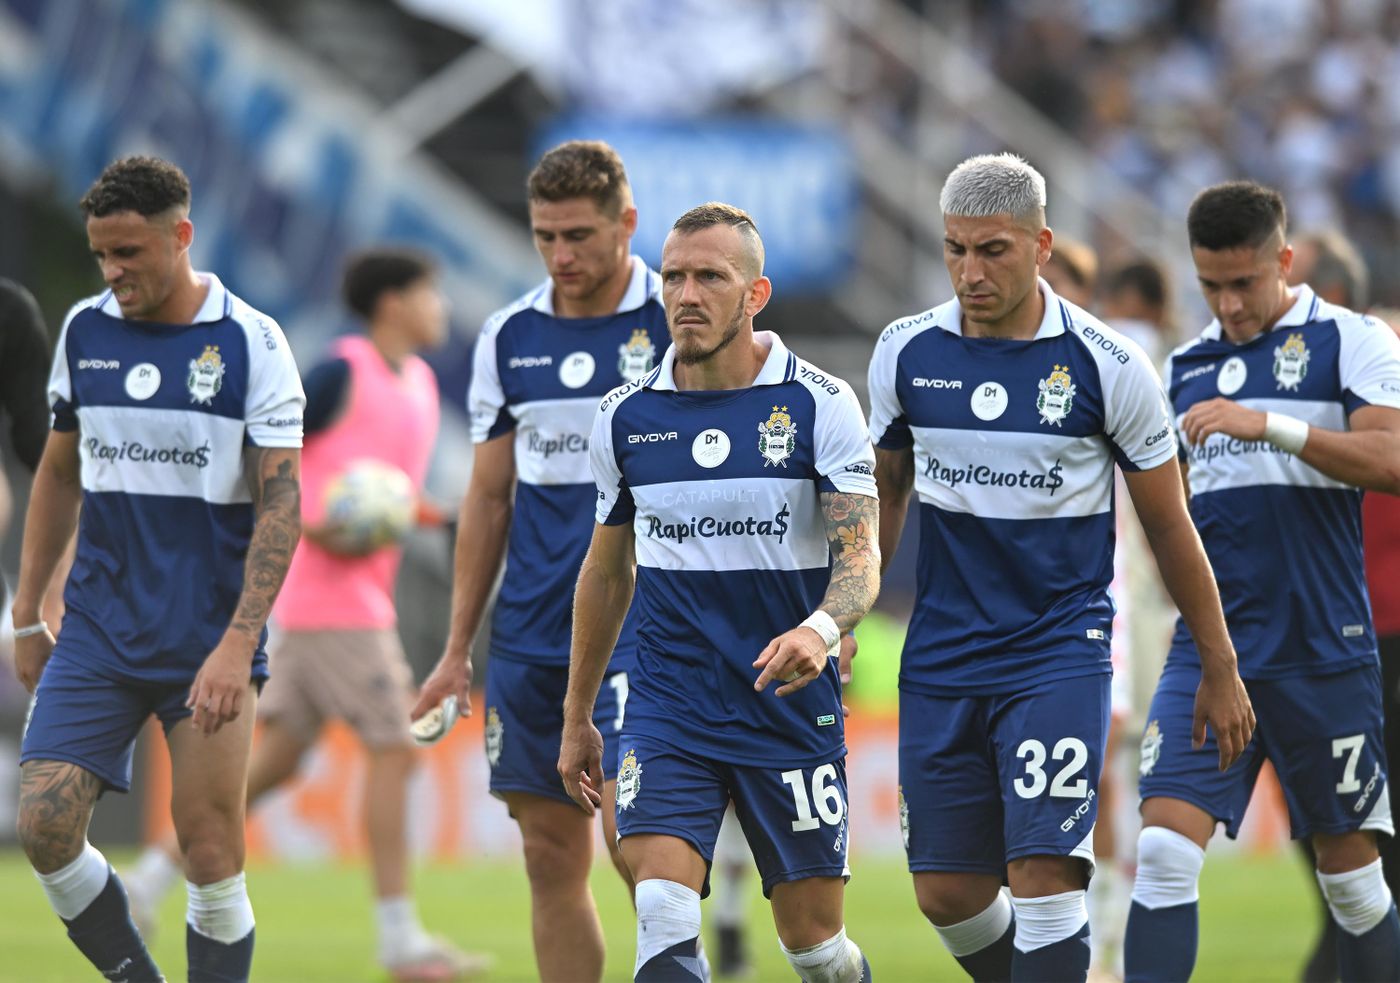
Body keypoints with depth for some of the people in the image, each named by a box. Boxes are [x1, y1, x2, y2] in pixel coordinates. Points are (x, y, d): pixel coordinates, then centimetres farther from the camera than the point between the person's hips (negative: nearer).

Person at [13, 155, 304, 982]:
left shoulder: (250, 343, -8)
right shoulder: (84, 332, 6)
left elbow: (281, 502, -11)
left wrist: (236, 647, -19)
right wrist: (28, 614, 16)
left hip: (212, 637, -4)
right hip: (99, 629, 4)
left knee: (211, 854, -4)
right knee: (45, 825, -7)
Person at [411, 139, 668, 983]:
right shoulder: (508, 337, 9)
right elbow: (489, 500, 14)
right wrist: (458, 648, 12)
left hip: (641, 629, -5)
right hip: (529, 636, 5)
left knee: (634, 841, -15)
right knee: (553, 858, 5)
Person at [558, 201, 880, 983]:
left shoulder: (820, 405, -5)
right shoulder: (626, 418, 4)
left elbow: (861, 554, -11)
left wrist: (821, 628, -33)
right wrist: (577, 718, 19)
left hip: (793, 705, -1)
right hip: (670, 705, 2)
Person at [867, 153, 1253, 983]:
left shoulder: (1106, 366, -7)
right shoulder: (906, 354, 1)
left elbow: (1169, 525, 2)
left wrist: (1221, 670, 7)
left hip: (1061, 653, -3)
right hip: (943, 657, 3)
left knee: (1043, 874, -16)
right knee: (948, 894, 2)